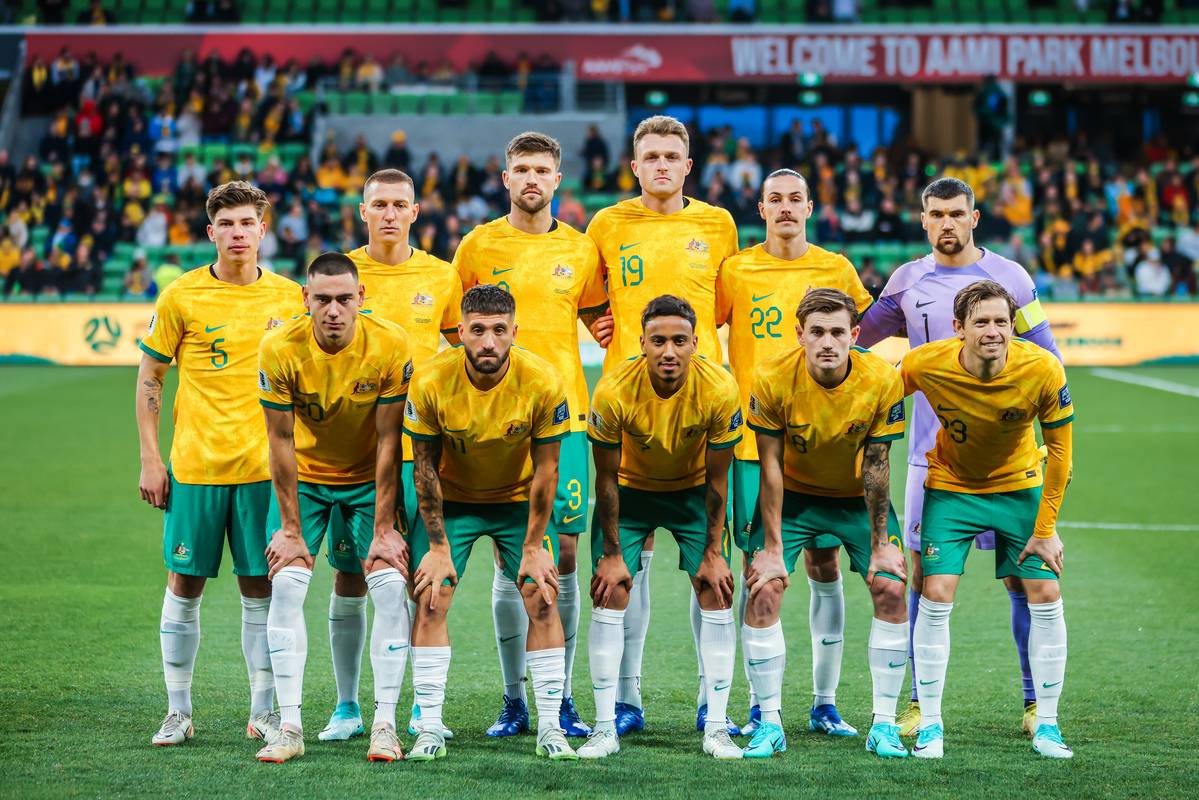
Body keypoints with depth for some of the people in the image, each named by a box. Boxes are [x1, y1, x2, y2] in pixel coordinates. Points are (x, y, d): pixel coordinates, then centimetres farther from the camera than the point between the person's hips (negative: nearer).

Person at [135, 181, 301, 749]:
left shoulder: (290, 297, 4)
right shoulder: (181, 297, -2)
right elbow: (149, 378, 3)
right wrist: (149, 459, -2)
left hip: (265, 465, 1)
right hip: (195, 465, -1)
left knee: (261, 588, 4)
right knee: (185, 583, 3)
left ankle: (264, 712, 12)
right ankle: (178, 711, 13)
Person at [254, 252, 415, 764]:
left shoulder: (390, 346, -22)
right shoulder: (280, 350, -22)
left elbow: (388, 441, -16)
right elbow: (281, 441, -14)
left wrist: (384, 529, -15)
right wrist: (290, 528, -14)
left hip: (369, 479, 0)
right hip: (303, 478, 0)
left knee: (390, 584, -13)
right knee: (286, 585, -13)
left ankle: (385, 724, -7)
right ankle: (289, 726, -8)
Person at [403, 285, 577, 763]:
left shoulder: (542, 383, -24)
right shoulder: (431, 383, -24)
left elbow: (545, 471, -13)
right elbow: (426, 468, -13)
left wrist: (532, 548, -11)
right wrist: (439, 548, -12)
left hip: (520, 499, 0)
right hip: (452, 500, 0)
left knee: (543, 602, -8)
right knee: (430, 602, -9)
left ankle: (550, 728, 1)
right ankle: (429, 729, -3)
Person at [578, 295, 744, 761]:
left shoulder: (719, 391, -28)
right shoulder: (614, 393, -30)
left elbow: (717, 479, -14)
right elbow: (607, 478, -16)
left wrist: (713, 552, -10)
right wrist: (612, 554, -11)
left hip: (693, 492, 1)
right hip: (630, 491, -1)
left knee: (717, 593, -8)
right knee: (610, 595, -10)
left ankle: (716, 728, 0)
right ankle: (605, 728, -2)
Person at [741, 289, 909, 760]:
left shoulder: (881, 380, -23)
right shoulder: (772, 379, -25)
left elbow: (876, 465, -14)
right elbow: (770, 465, -17)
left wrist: (880, 544, -12)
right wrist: (772, 549, -16)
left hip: (858, 496, 1)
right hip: (792, 495, -1)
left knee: (891, 590, -13)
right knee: (763, 591, -15)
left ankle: (884, 725, -2)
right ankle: (770, 724, -3)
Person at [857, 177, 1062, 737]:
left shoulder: (1008, 276, 2)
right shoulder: (907, 281, 7)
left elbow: (1046, 359, 6)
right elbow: (856, 335, 19)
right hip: (931, 453, 2)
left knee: (1021, 574, -2)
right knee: (924, 575, 2)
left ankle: (1036, 701, 7)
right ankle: (920, 702, 10)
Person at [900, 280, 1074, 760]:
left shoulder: (1043, 371, -26)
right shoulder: (923, 365, -27)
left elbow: (1059, 449, -13)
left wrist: (1045, 529, -11)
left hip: (1020, 486, 1)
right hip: (951, 486, -1)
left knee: (1046, 598, -5)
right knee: (936, 595, -11)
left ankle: (1047, 726, 8)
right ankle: (930, 726, 0)